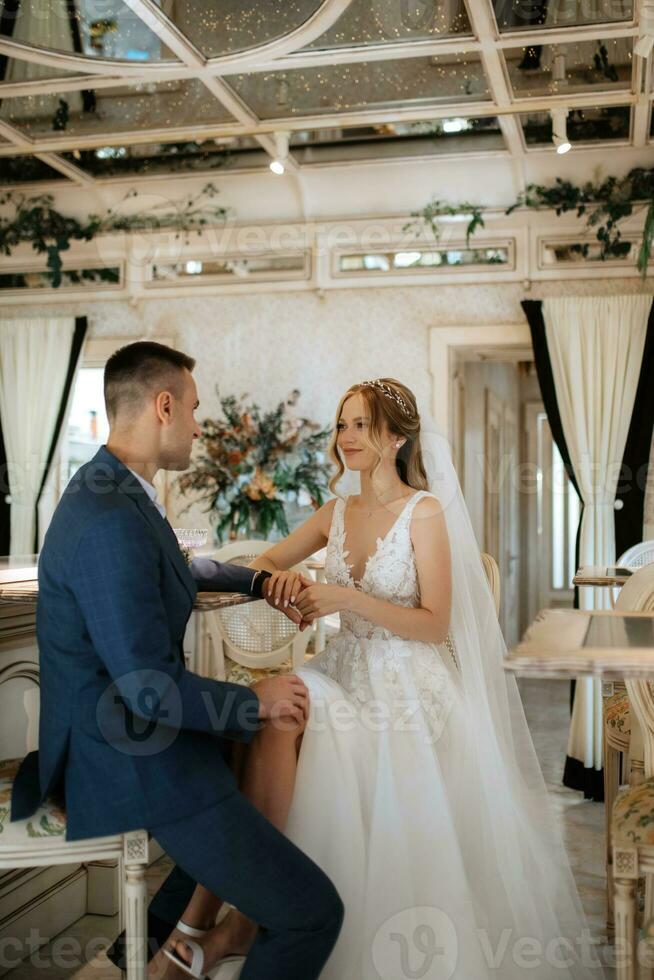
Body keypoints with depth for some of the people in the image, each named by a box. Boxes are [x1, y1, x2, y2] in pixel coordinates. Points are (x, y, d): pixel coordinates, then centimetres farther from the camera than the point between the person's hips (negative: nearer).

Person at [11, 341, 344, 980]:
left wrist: (260, 581, 24)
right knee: (312, 912, -9)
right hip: (138, 772, -11)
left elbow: (175, 572, 27)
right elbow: (151, 688, -26)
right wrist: (257, 701, -12)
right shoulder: (111, 519, -26)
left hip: (120, 736, 11)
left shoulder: (109, 490, 6)